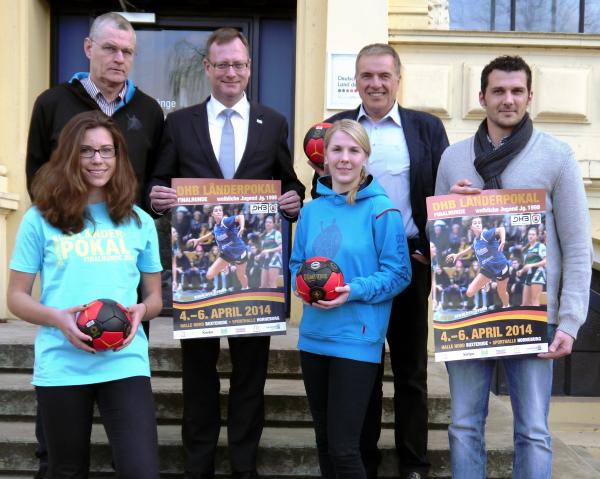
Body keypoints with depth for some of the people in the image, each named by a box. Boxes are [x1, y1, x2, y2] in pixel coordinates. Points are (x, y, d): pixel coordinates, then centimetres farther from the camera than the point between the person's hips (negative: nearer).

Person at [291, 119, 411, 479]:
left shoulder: (381, 210, -8)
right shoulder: (312, 210, 7)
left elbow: (398, 273, -8)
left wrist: (354, 291, -21)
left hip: (357, 340, -5)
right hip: (313, 336, 6)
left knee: (344, 448, -4)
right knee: (325, 441, 17)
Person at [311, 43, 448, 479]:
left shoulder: (428, 128, 4)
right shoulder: (335, 127, 7)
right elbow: (323, 193, 7)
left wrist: (433, 251, -8)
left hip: (410, 261, 0)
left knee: (411, 368, 9)